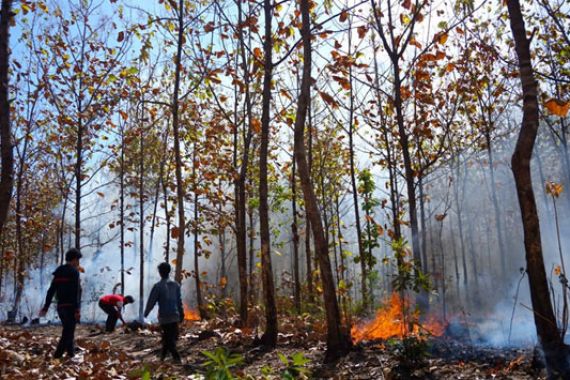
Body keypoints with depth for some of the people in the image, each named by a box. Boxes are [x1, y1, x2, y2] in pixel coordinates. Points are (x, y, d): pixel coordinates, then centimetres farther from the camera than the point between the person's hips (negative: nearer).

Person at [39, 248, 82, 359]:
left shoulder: (59, 272, 14)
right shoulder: (74, 271, -10)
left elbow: (51, 291, 16)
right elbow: (76, 292, -18)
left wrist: (46, 307, 22)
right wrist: (77, 309, -21)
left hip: (60, 306, 8)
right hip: (71, 306, -8)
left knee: (67, 330, 18)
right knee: (68, 332, -4)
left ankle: (71, 353, 24)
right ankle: (57, 355, -10)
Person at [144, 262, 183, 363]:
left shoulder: (158, 286, -10)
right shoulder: (175, 285, 3)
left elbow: (151, 301, -5)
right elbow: (179, 301, 6)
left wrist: (146, 313, 11)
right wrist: (181, 314, 15)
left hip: (164, 317, -4)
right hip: (175, 316, 4)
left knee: (169, 339, 3)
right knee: (172, 337, 16)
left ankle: (177, 358, -5)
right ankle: (163, 355, 28)